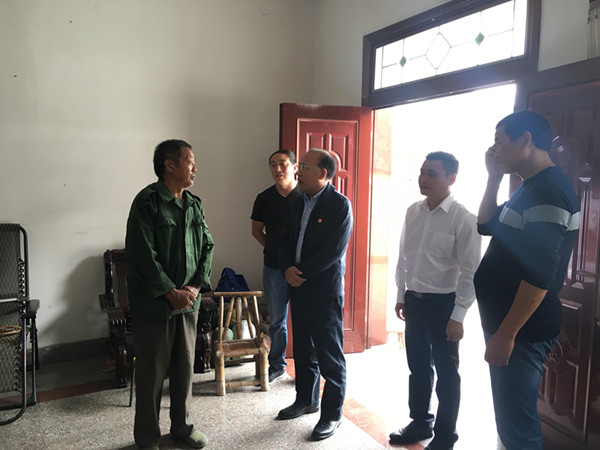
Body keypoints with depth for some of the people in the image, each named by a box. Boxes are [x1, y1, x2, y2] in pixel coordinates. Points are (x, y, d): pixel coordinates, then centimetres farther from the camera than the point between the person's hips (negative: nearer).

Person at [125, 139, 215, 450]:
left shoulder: (194, 204, 9)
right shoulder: (147, 201, -12)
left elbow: (207, 246, 9)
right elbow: (143, 254, -17)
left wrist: (196, 286, -5)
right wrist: (171, 293, -16)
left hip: (188, 300, 6)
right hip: (154, 304, -6)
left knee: (185, 366, 16)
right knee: (152, 372, 6)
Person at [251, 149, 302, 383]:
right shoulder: (264, 198, 3)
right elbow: (257, 231, 17)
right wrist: (274, 249, 6)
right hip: (274, 268, 3)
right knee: (276, 320, 13)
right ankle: (276, 365, 29)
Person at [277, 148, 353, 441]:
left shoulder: (339, 205, -12)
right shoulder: (298, 204, 12)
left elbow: (333, 251, -19)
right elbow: (285, 241, 12)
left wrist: (302, 273, -15)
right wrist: (288, 269, -6)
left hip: (325, 289, -7)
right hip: (298, 286, 8)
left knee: (330, 355, 3)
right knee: (302, 349, 19)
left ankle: (332, 413, 17)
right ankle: (306, 400, 37)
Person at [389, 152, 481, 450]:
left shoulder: (463, 218, -15)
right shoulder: (413, 212, 3)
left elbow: (470, 272, -15)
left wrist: (458, 316, -16)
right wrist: (401, 296, 14)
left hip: (443, 304, -6)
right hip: (414, 301, 6)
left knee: (446, 373, 9)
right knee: (418, 367, 19)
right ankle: (420, 423, 39)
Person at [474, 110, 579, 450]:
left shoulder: (549, 191, -18)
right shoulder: (532, 188, 13)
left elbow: (540, 274, -25)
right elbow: (487, 225, 21)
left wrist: (505, 334, -22)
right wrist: (494, 178, 10)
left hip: (521, 331, -10)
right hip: (507, 324, 10)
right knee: (512, 419, 21)